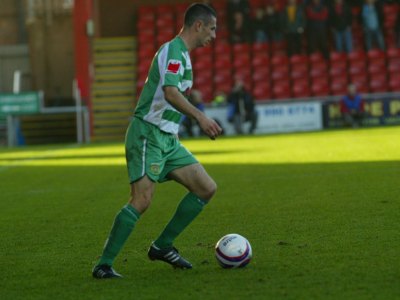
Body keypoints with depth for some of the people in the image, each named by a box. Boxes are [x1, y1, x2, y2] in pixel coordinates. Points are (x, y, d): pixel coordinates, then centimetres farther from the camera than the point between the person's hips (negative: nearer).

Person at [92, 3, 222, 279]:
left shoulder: (182, 55, 18)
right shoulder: (173, 51, -13)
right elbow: (170, 93, -30)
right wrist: (200, 116, -38)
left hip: (167, 139, 10)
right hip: (147, 134, -10)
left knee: (207, 188, 4)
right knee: (142, 199, -19)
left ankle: (163, 246, 9)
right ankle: (104, 265, -14)